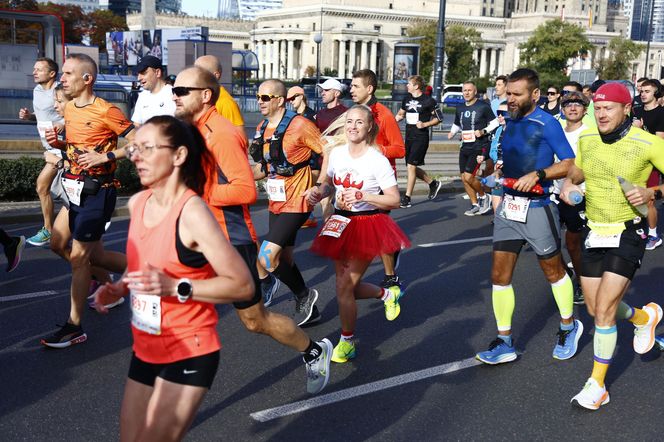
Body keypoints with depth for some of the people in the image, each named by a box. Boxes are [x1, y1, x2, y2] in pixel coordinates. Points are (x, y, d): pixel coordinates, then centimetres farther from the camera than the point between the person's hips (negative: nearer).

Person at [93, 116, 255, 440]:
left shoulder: (192, 213, -21)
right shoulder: (137, 203, 2)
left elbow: (243, 285, -20)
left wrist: (176, 287, -28)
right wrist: (118, 288, 3)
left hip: (188, 355, -8)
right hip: (145, 350, 8)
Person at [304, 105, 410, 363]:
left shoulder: (377, 160, -13)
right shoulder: (337, 154, 2)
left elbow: (394, 200, -14)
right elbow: (329, 183, 18)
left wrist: (362, 196, -26)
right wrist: (318, 191, -4)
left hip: (367, 225, -6)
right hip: (340, 224, 6)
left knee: (344, 286, -8)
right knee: (347, 287, 10)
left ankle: (347, 342, 14)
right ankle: (388, 295, 41)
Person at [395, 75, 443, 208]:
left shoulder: (428, 101, -8)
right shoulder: (407, 99, 11)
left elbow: (439, 118, -2)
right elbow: (401, 114, 25)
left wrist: (425, 124, -15)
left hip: (421, 138, -7)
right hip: (409, 137, 7)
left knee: (411, 166, -12)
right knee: (411, 167, 11)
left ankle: (407, 198, -6)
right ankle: (433, 183, 32)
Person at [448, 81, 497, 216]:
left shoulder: (483, 106, -8)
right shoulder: (460, 108, 10)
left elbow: (495, 123, -5)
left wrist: (483, 131, -19)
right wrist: (452, 133, 4)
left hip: (479, 147, -7)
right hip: (465, 147, 7)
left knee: (468, 176, -15)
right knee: (464, 178, 7)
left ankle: (483, 197, 11)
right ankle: (475, 205, 22)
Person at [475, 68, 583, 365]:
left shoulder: (547, 124, -12)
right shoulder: (507, 121, 7)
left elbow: (570, 164, -14)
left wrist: (537, 175, -23)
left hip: (537, 209, -6)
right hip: (507, 206, 6)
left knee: (553, 272, 14)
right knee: (499, 276, 2)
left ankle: (569, 327, 37)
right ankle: (505, 343, 12)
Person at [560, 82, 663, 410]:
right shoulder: (586, 140, 0)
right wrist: (568, 185, -3)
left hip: (628, 234, -6)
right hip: (594, 233, 6)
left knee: (603, 310, -11)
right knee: (595, 308, 13)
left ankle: (597, 386, 5)